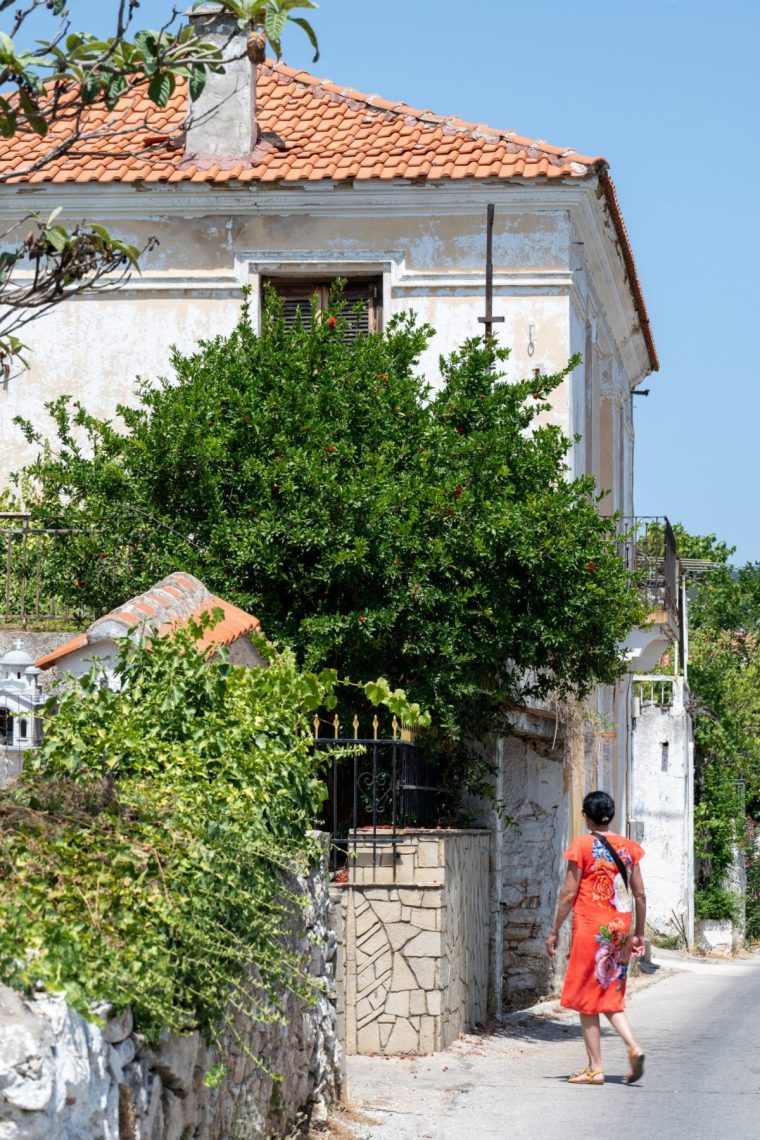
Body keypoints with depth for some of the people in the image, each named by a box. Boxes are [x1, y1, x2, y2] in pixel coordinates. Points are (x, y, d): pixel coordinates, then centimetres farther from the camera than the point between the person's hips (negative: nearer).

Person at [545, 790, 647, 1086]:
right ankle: (633, 1047, -7)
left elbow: (569, 893, -7)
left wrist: (554, 931, 1)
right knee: (611, 996, 15)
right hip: (620, 928, 5)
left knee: (587, 998, 4)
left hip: (591, 928, -5)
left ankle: (595, 1068, 4)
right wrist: (639, 934, 18)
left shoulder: (582, 845, -7)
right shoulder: (628, 847, 7)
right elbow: (640, 894, 9)